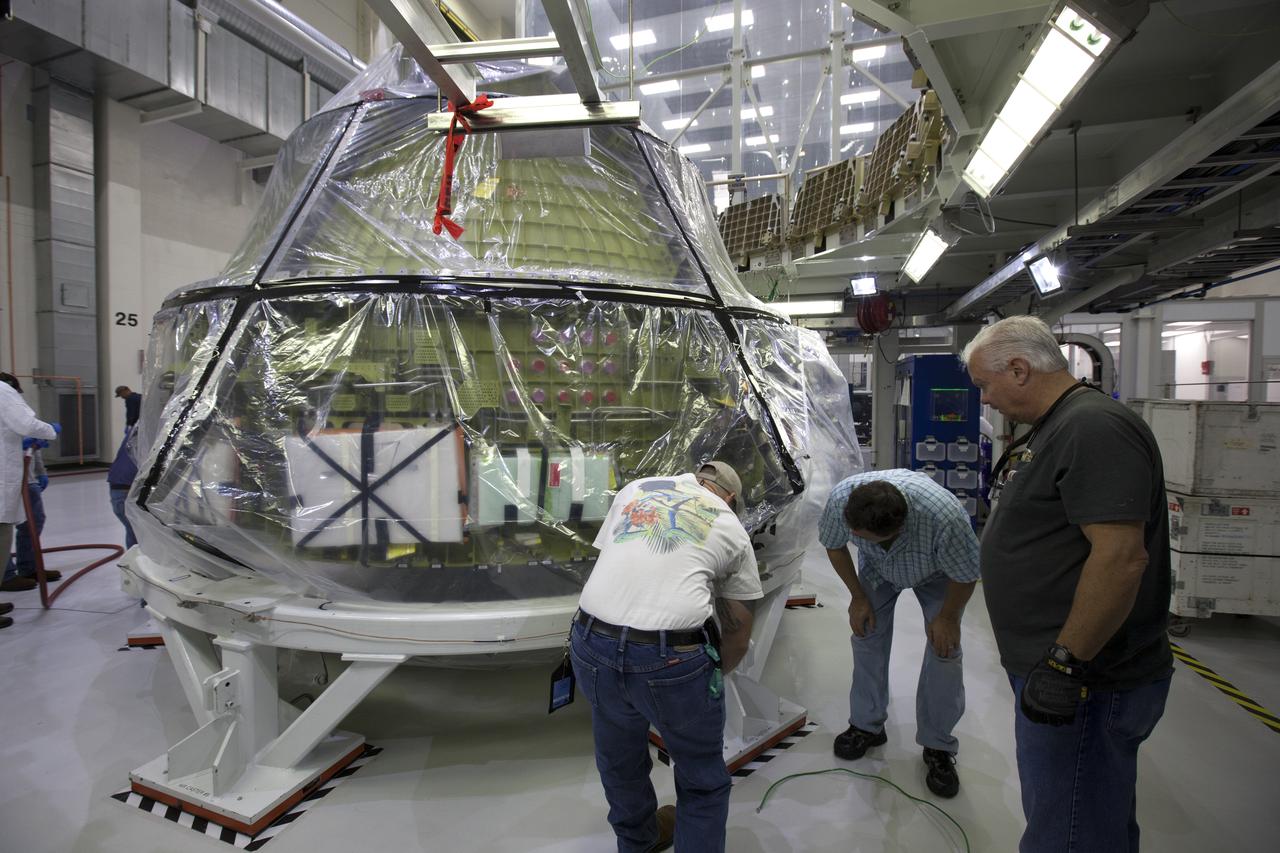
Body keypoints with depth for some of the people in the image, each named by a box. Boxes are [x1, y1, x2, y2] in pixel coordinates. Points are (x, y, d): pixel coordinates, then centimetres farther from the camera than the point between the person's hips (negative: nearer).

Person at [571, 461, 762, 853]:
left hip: (591, 645, 5)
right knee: (703, 783, 21)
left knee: (619, 763, 30)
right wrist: (716, 674, 34)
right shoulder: (731, 529, 12)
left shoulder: (635, 489, 18)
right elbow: (738, 628, 17)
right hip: (672, 658, -4)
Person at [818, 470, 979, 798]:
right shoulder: (841, 498, -38)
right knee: (867, 638, -2)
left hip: (936, 573, -2)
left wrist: (948, 617, -11)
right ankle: (867, 725, 19)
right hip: (878, 567, 3)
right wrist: (858, 596, -8)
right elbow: (834, 546, -13)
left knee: (944, 650, -8)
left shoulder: (946, 518, -47)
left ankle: (938, 746, 10)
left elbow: (966, 576, -23)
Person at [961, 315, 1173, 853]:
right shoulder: (1047, 432, 14)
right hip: (1049, 671, 11)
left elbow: (1121, 555, -28)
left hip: (1084, 685, -10)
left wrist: (1065, 663, -25)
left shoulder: (1095, 428, -20)